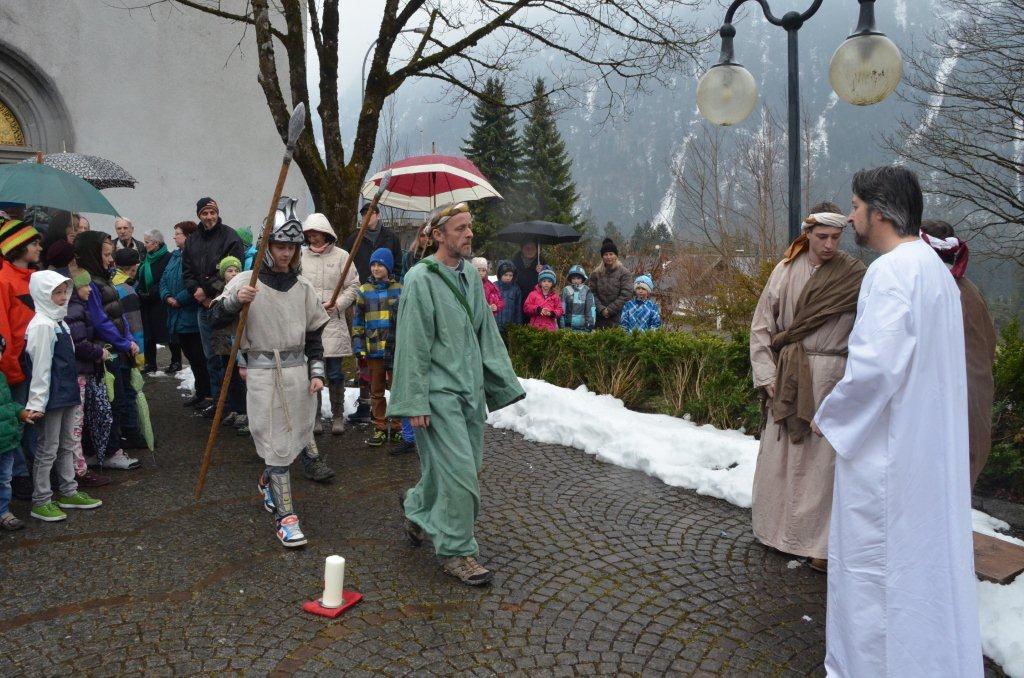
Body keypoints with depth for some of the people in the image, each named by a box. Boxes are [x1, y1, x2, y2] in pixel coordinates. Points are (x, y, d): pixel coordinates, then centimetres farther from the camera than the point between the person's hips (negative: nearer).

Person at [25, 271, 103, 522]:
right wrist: (37, 402, -21)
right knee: (47, 450, 1)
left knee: (67, 445, 17)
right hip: (51, 397, -9)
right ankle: (41, 502, 11)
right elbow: (41, 367, -20)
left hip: (67, 394, 9)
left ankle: (69, 493, 28)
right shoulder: (41, 326, -17)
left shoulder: (60, 322, 13)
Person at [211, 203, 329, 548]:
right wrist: (235, 301, -28)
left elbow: (313, 333, 13)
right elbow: (217, 319, -9)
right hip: (262, 374, -4)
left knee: (291, 438, 14)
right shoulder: (246, 282, -2)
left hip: (297, 371, 4)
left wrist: (316, 372, 6)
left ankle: (268, 481, 43)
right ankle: (285, 514, 4)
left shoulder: (303, 287, 9)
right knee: (276, 444, -3)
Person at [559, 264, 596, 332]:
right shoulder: (566, 290, 2)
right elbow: (562, 308, 2)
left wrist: (590, 324, -9)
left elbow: (591, 308, -2)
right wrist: (562, 326, -1)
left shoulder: (587, 291, 0)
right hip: (568, 325, 1)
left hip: (583, 326, -1)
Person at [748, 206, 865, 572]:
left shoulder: (854, 275, -2)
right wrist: (767, 375, -1)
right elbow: (761, 325, 5)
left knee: (822, 456, 1)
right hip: (788, 377, 3)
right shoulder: (785, 271, 3)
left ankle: (821, 541, 13)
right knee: (780, 453, 9)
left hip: (830, 377, -2)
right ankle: (778, 528, 26)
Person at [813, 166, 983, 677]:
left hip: (887, 447, -10)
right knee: (927, 549, 19)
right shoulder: (935, 267, 12)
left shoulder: (890, 271, -19)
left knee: (873, 558, 4)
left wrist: (828, 416, -12)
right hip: (931, 442, 10)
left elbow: (876, 364, -27)